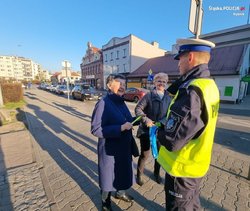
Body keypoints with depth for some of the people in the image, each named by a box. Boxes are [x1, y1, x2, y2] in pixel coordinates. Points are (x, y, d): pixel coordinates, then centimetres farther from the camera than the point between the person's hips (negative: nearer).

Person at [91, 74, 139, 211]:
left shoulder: (121, 102, 3)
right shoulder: (103, 103, -23)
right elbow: (95, 129, -26)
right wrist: (120, 128, -30)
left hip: (124, 147, 8)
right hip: (110, 149, -7)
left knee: (124, 171, 26)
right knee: (108, 175, 15)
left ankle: (120, 193, 56)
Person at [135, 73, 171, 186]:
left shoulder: (168, 97, 2)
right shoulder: (149, 95, -11)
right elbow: (138, 108, -10)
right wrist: (146, 120, -20)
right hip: (146, 130, -4)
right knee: (145, 154, 6)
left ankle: (156, 173, 45)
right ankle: (139, 174, 33)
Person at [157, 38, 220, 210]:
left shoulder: (192, 91, -30)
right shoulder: (210, 85, 1)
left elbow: (171, 141, -32)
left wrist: (159, 132, -12)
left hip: (182, 166, -8)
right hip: (196, 163, 8)